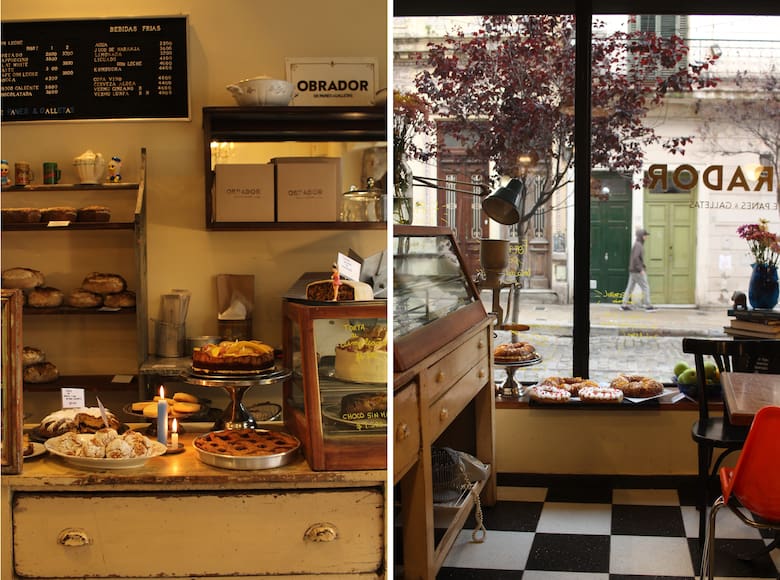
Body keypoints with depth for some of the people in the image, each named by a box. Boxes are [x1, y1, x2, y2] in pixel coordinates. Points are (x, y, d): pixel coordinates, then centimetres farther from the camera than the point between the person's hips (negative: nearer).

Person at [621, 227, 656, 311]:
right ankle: (648, 305, -3)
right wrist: (641, 269, -23)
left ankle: (624, 305, 8)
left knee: (630, 288, 9)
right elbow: (635, 258, -26)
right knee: (645, 287, -4)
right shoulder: (638, 245, -16)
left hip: (633, 271, 10)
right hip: (637, 271, -10)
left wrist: (643, 268, 22)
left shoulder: (637, 245, 16)